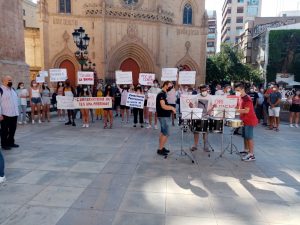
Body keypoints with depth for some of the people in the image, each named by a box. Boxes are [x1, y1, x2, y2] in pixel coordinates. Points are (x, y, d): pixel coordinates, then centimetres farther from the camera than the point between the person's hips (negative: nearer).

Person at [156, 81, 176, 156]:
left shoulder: (163, 94, 14)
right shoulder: (161, 94, -17)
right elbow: (163, 106, -25)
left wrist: (171, 108, 9)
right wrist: (172, 108, -15)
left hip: (164, 116, 10)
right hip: (163, 116, -10)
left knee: (163, 132, 14)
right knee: (166, 134, -7)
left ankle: (161, 148, 22)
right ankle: (160, 150, -1)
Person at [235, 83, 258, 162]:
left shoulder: (247, 98, -18)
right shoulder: (241, 98, 11)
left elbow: (246, 110, -26)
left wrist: (236, 110, -27)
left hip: (249, 120, -10)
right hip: (245, 120, 10)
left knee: (249, 137, -7)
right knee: (245, 136, 18)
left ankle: (251, 155, -2)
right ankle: (246, 150, 31)